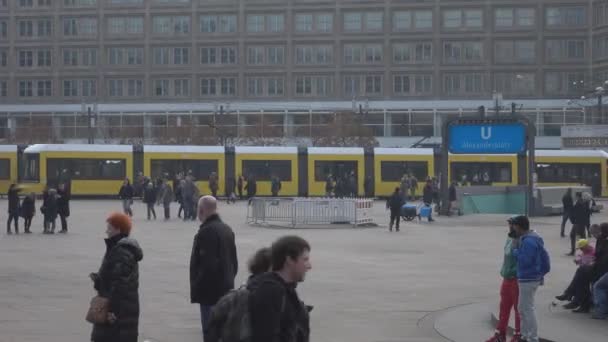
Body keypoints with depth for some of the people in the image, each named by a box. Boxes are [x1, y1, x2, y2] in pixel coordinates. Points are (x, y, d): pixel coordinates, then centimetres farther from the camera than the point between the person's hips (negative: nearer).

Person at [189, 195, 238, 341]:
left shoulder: (206, 231, -17)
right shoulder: (227, 229, 13)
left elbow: (207, 264, -22)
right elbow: (234, 260, 17)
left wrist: (196, 287, -15)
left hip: (210, 289, -9)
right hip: (225, 287, 10)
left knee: (210, 329, -6)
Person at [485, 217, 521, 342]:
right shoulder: (510, 238, 10)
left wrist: (512, 272, -23)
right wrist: (504, 271, 14)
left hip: (517, 279, -9)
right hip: (507, 278, 9)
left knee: (519, 308, 4)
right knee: (504, 307, 14)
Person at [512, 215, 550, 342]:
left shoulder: (528, 241, -21)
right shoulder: (533, 238, 12)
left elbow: (524, 261, -25)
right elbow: (544, 257, 16)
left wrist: (515, 250, -13)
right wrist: (542, 272, 19)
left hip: (528, 279, -11)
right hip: (530, 278, 11)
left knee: (528, 309, -5)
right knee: (522, 308, 18)